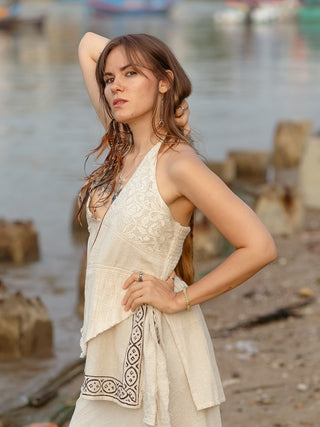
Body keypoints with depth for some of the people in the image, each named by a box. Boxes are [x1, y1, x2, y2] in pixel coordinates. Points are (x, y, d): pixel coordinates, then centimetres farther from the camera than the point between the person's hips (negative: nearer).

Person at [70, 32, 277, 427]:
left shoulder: (176, 164, -17)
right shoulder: (120, 147, 4)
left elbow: (259, 248, -19)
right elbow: (89, 45, 14)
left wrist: (179, 299, -13)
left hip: (155, 345, -7)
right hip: (112, 343, 7)